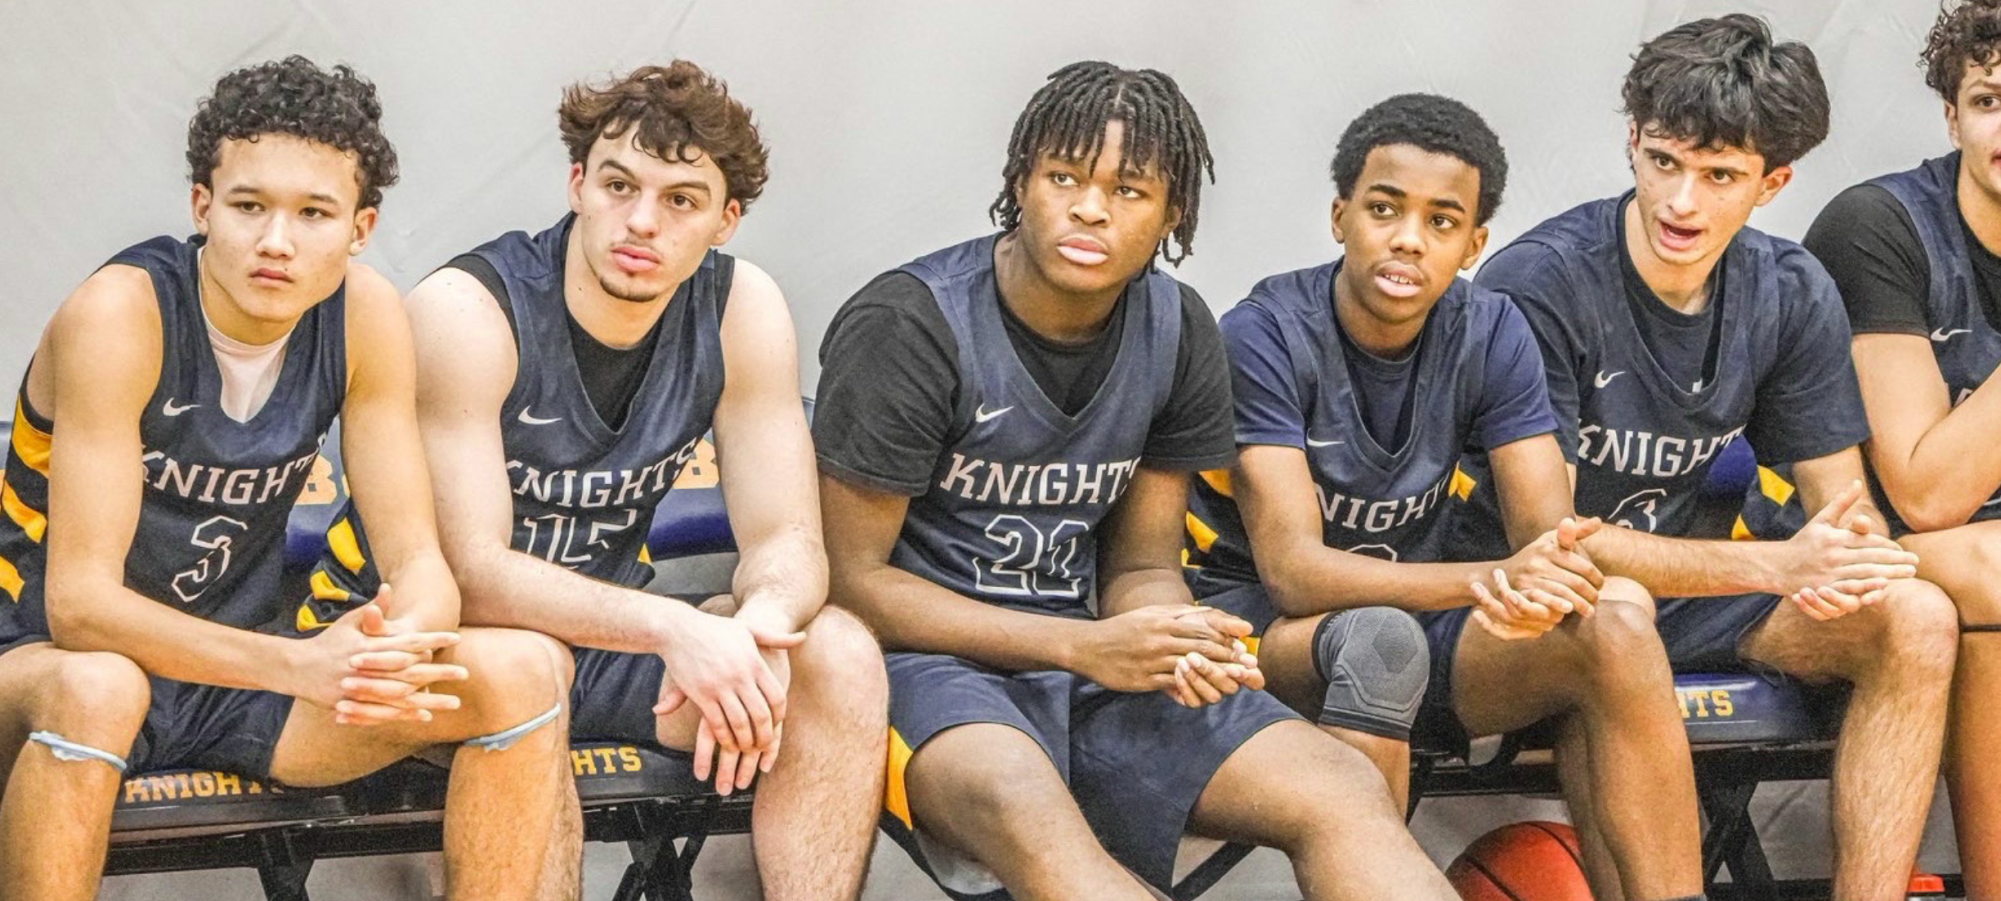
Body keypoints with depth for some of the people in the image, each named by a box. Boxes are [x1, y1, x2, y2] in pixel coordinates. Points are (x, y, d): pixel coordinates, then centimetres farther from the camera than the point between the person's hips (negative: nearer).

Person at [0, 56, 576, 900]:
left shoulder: (364, 315, -7)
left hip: (234, 662, 5)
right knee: (96, 690, -41)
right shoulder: (123, 312, -23)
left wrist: (398, 645, -33)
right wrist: (296, 665, -41)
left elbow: (418, 561, -7)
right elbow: (78, 604, -27)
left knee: (525, 670, -14)